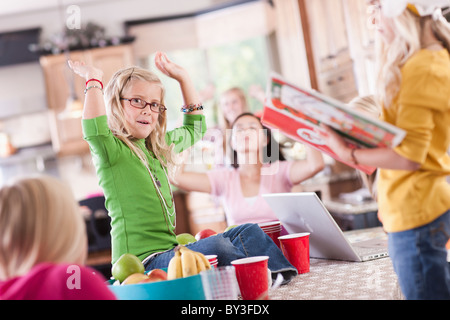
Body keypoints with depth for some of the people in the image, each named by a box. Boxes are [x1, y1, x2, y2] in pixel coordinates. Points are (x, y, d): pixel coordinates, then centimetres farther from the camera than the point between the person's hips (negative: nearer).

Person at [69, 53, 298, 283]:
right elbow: (95, 132, -33)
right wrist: (94, 79, -20)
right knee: (216, 246, -30)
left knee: (248, 232, 0)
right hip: (141, 261, -9)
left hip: (170, 250, 9)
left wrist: (182, 77, 28)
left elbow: (195, 128, 34)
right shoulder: (110, 149, -8)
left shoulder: (158, 146, 17)